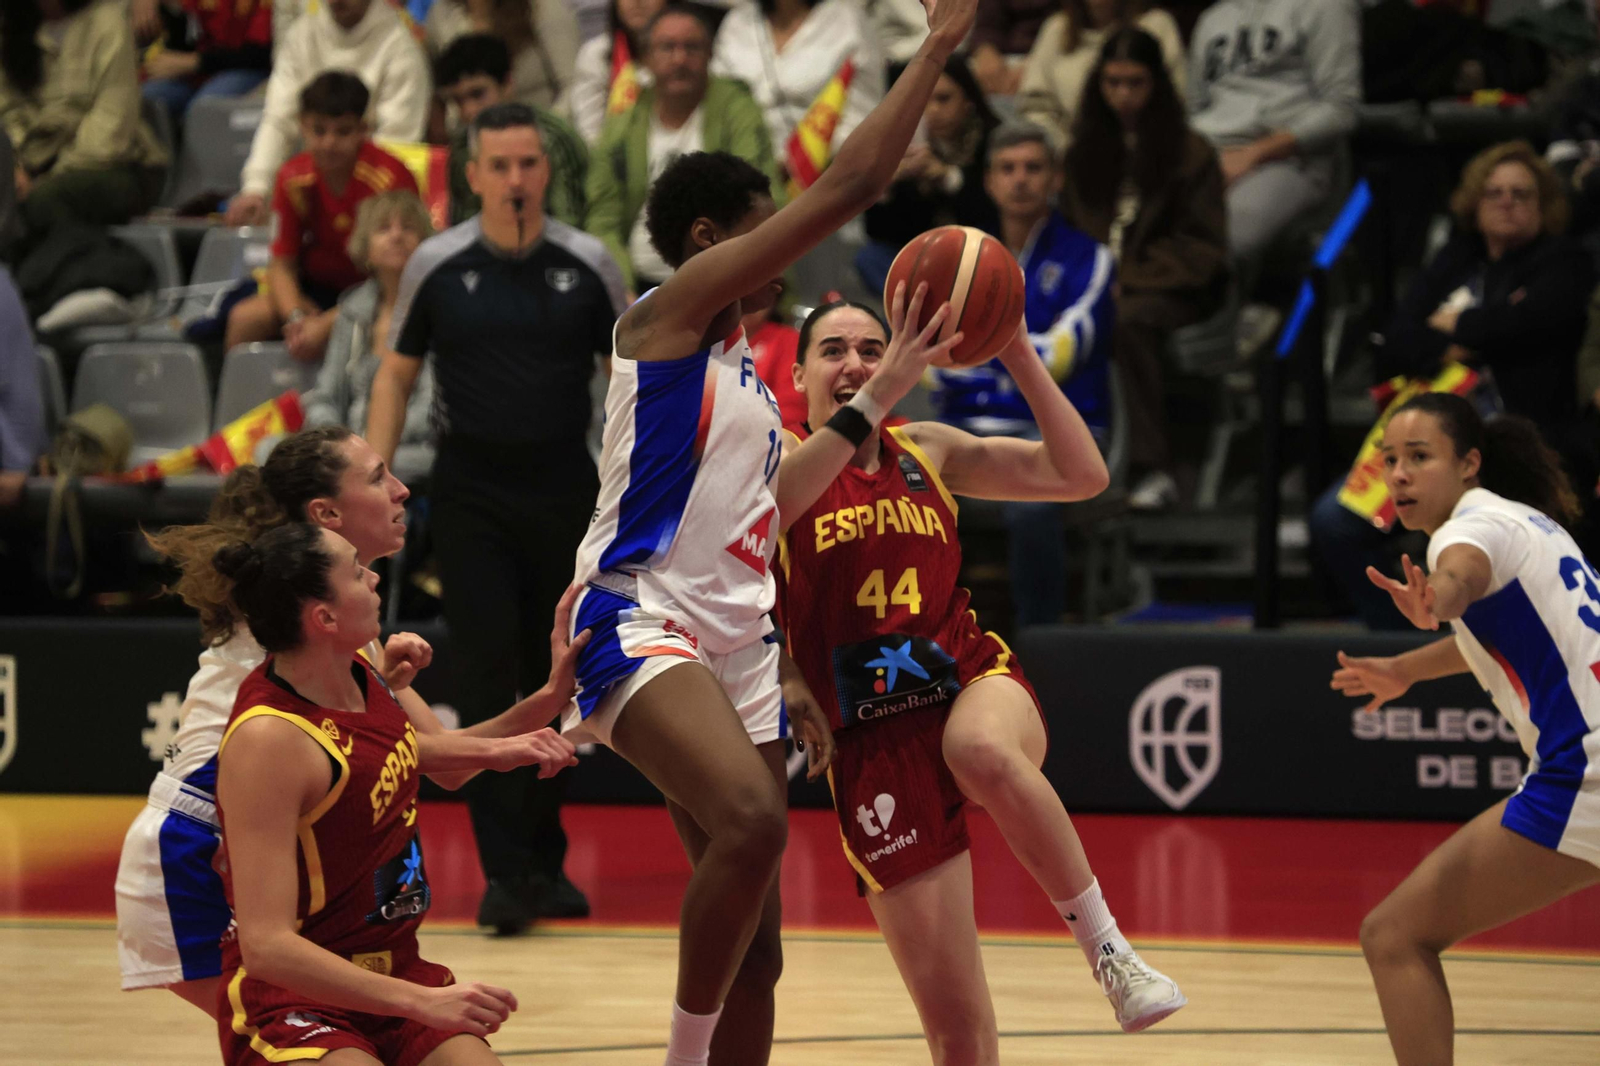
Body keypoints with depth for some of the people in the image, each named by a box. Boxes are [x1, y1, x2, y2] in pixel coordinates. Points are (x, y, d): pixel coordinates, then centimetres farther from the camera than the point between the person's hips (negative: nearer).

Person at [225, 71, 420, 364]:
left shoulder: (389, 178, -20)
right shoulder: (294, 178, -4)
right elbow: (282, 265, 0)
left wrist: (326, 325, -28)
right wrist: (296, 317, -22)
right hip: (321, 289, 4)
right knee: (245, 318, -20)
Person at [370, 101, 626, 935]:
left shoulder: (587, 265, -1)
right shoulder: (437, 265, -3)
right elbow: (397, 373, 6)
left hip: (564, 491, 1)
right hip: (471, 497, -1)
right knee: (489, 679, -9)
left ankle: (545, 862, 19)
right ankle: (503, 873, -10)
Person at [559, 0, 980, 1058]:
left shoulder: (738, 356, 20)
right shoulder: (676, 307, -6)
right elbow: (849, 187, -13)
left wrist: (883, 390, 32)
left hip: (734, 644, 10)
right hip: (643, 624, -10)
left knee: (755, 949, 7)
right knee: (752, 819, -35)